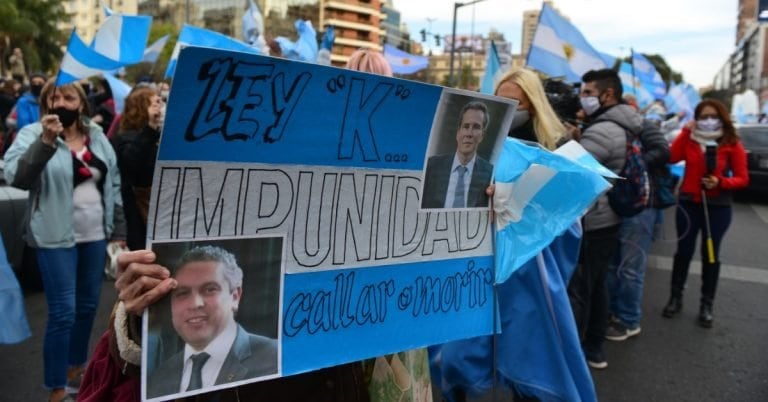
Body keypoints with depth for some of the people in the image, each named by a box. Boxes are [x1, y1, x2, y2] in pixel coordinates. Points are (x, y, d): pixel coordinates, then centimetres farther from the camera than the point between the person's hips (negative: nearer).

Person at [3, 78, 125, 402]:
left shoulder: (97, 136, 7)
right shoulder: (32, 134, -6)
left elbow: (113, 183, 11)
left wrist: (119, 230, 9)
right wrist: (46, 140, -35)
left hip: (95, 234, 5)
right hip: (57, 236, -5)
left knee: (88, 305, 15)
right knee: (63, 312, -4)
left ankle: (77, 367, 36)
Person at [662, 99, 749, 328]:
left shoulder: (732, 145, -3)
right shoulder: (690, 140, 1)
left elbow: (743, 179, -4)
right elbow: (673, 157, -18)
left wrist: (720, 182, -21)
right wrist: (685, 131, -16)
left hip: (718, 207, -1)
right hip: (688, 203, 1)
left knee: (710, 255, 8)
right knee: (684, 251, 8)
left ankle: (706, 305, 20)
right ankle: (675, 298, 23)